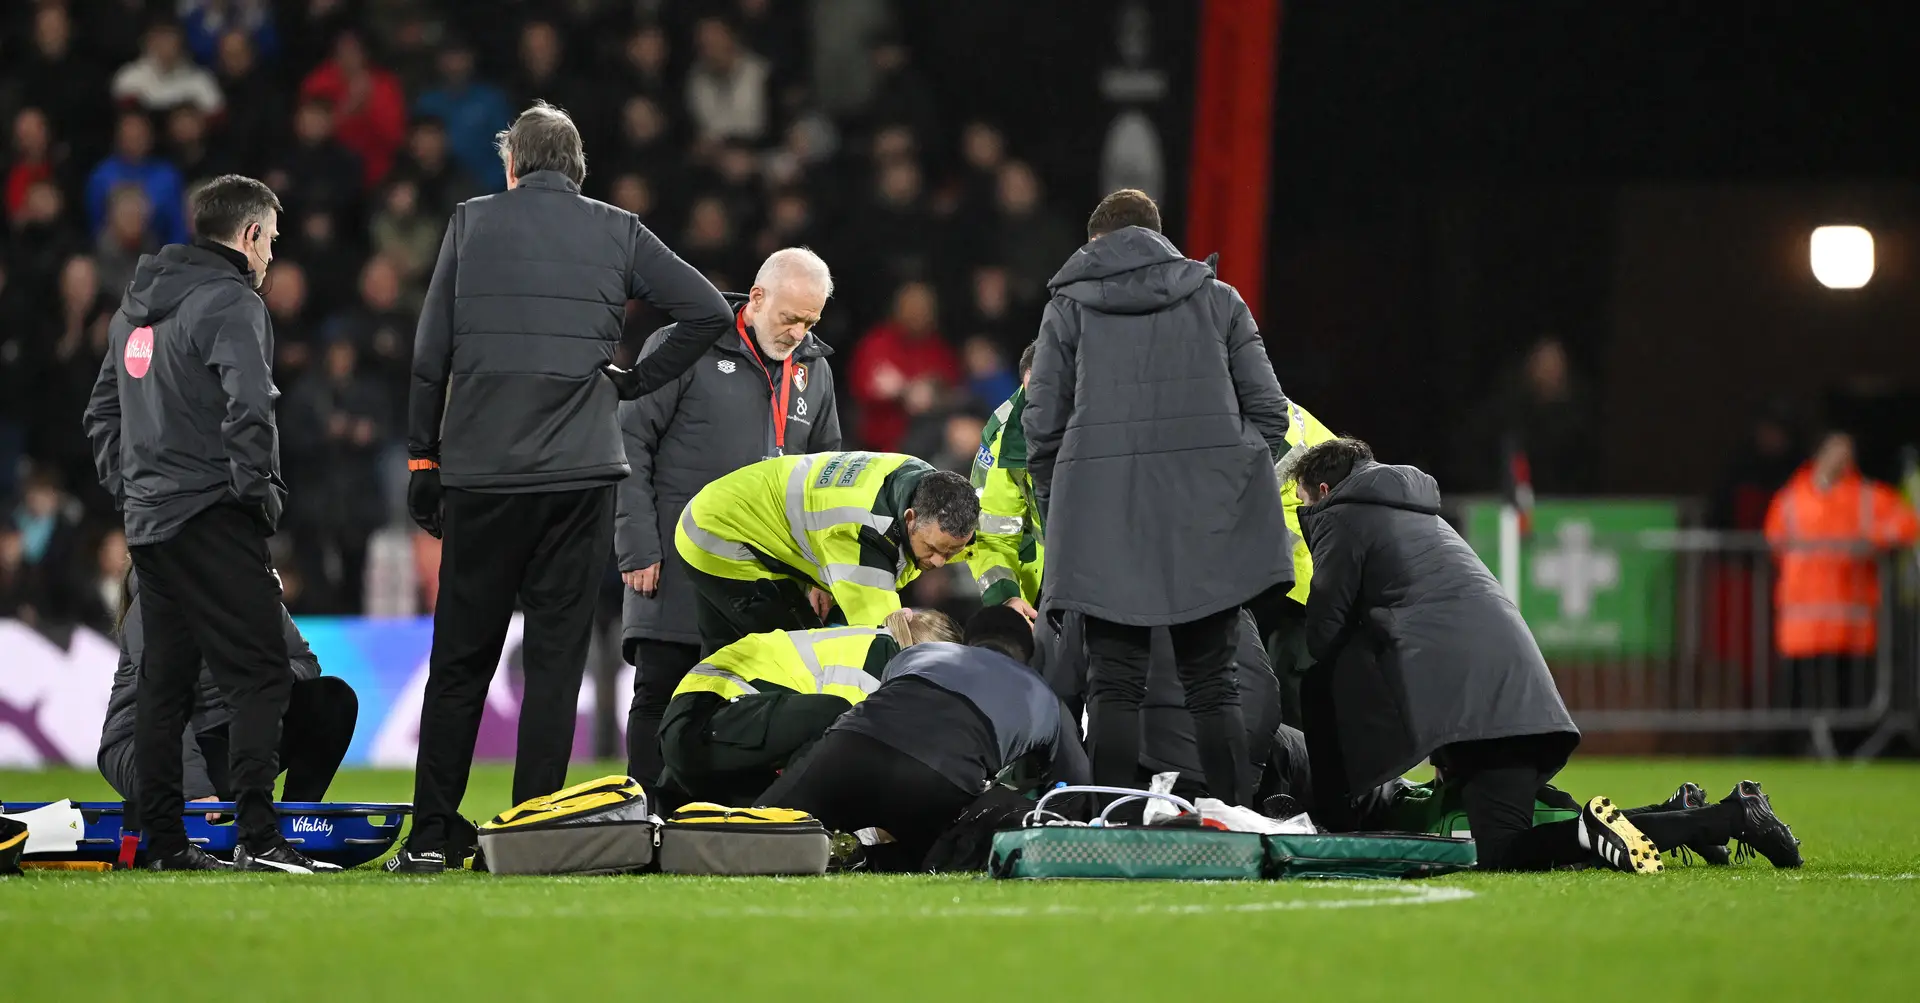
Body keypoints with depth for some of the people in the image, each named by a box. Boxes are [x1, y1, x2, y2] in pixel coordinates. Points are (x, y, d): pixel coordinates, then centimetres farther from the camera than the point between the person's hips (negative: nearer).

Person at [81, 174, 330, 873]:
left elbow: (102, 412, 23)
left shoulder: (138, 306, 17)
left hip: (147, 520, 9)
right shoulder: (232, 304, -11)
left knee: (164, 681, 12)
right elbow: (248, 412, -22)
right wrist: (261, 493, -12)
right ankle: (257, 836, -20)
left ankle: (163, 841, 13)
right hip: (212, 520, -9)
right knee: (259, 676, -10)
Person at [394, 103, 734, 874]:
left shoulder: (473, 224, 5)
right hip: (581, 472, 0)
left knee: (460, 660, 6)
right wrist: (634, 382, 10)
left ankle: (431, 838, 5)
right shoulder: (617, 233, 6)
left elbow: (430, 353, 4)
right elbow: (710, 310, 1)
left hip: (480, 472, 0)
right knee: (556, 659, 3)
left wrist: (423, 460, 10)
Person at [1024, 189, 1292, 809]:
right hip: (1211, 518, 1)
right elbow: (1268, 410, 8)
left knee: (1114, 685, 1)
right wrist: (1242, 484, 20)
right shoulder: (1218, 299, 12)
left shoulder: (1069, 307, 9)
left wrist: (1057, 517, 16)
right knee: (1212, 683, 4)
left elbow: (1043, 429, 6)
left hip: (1105, 519, -1)